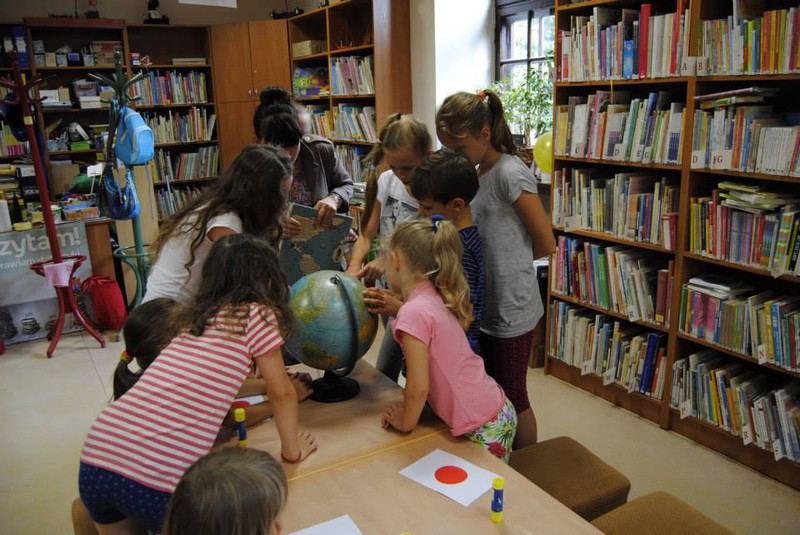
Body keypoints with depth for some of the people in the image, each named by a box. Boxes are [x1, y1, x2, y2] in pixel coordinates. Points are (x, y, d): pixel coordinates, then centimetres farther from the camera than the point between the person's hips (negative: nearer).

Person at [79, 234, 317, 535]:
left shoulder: (196, 315, 18)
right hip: (160, 480, -6)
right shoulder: (257, 315, -1)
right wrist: (293, 450, 22)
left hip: (97, 461, 6)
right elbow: (281, 395, 8)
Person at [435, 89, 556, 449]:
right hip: (485, 305, 8)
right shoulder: (478, 174, 7)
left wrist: (512, 259, 2)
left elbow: (545, 244, -12)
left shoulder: (511, 173, -17)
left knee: (513, 397, 8)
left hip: (511, 309, -8)